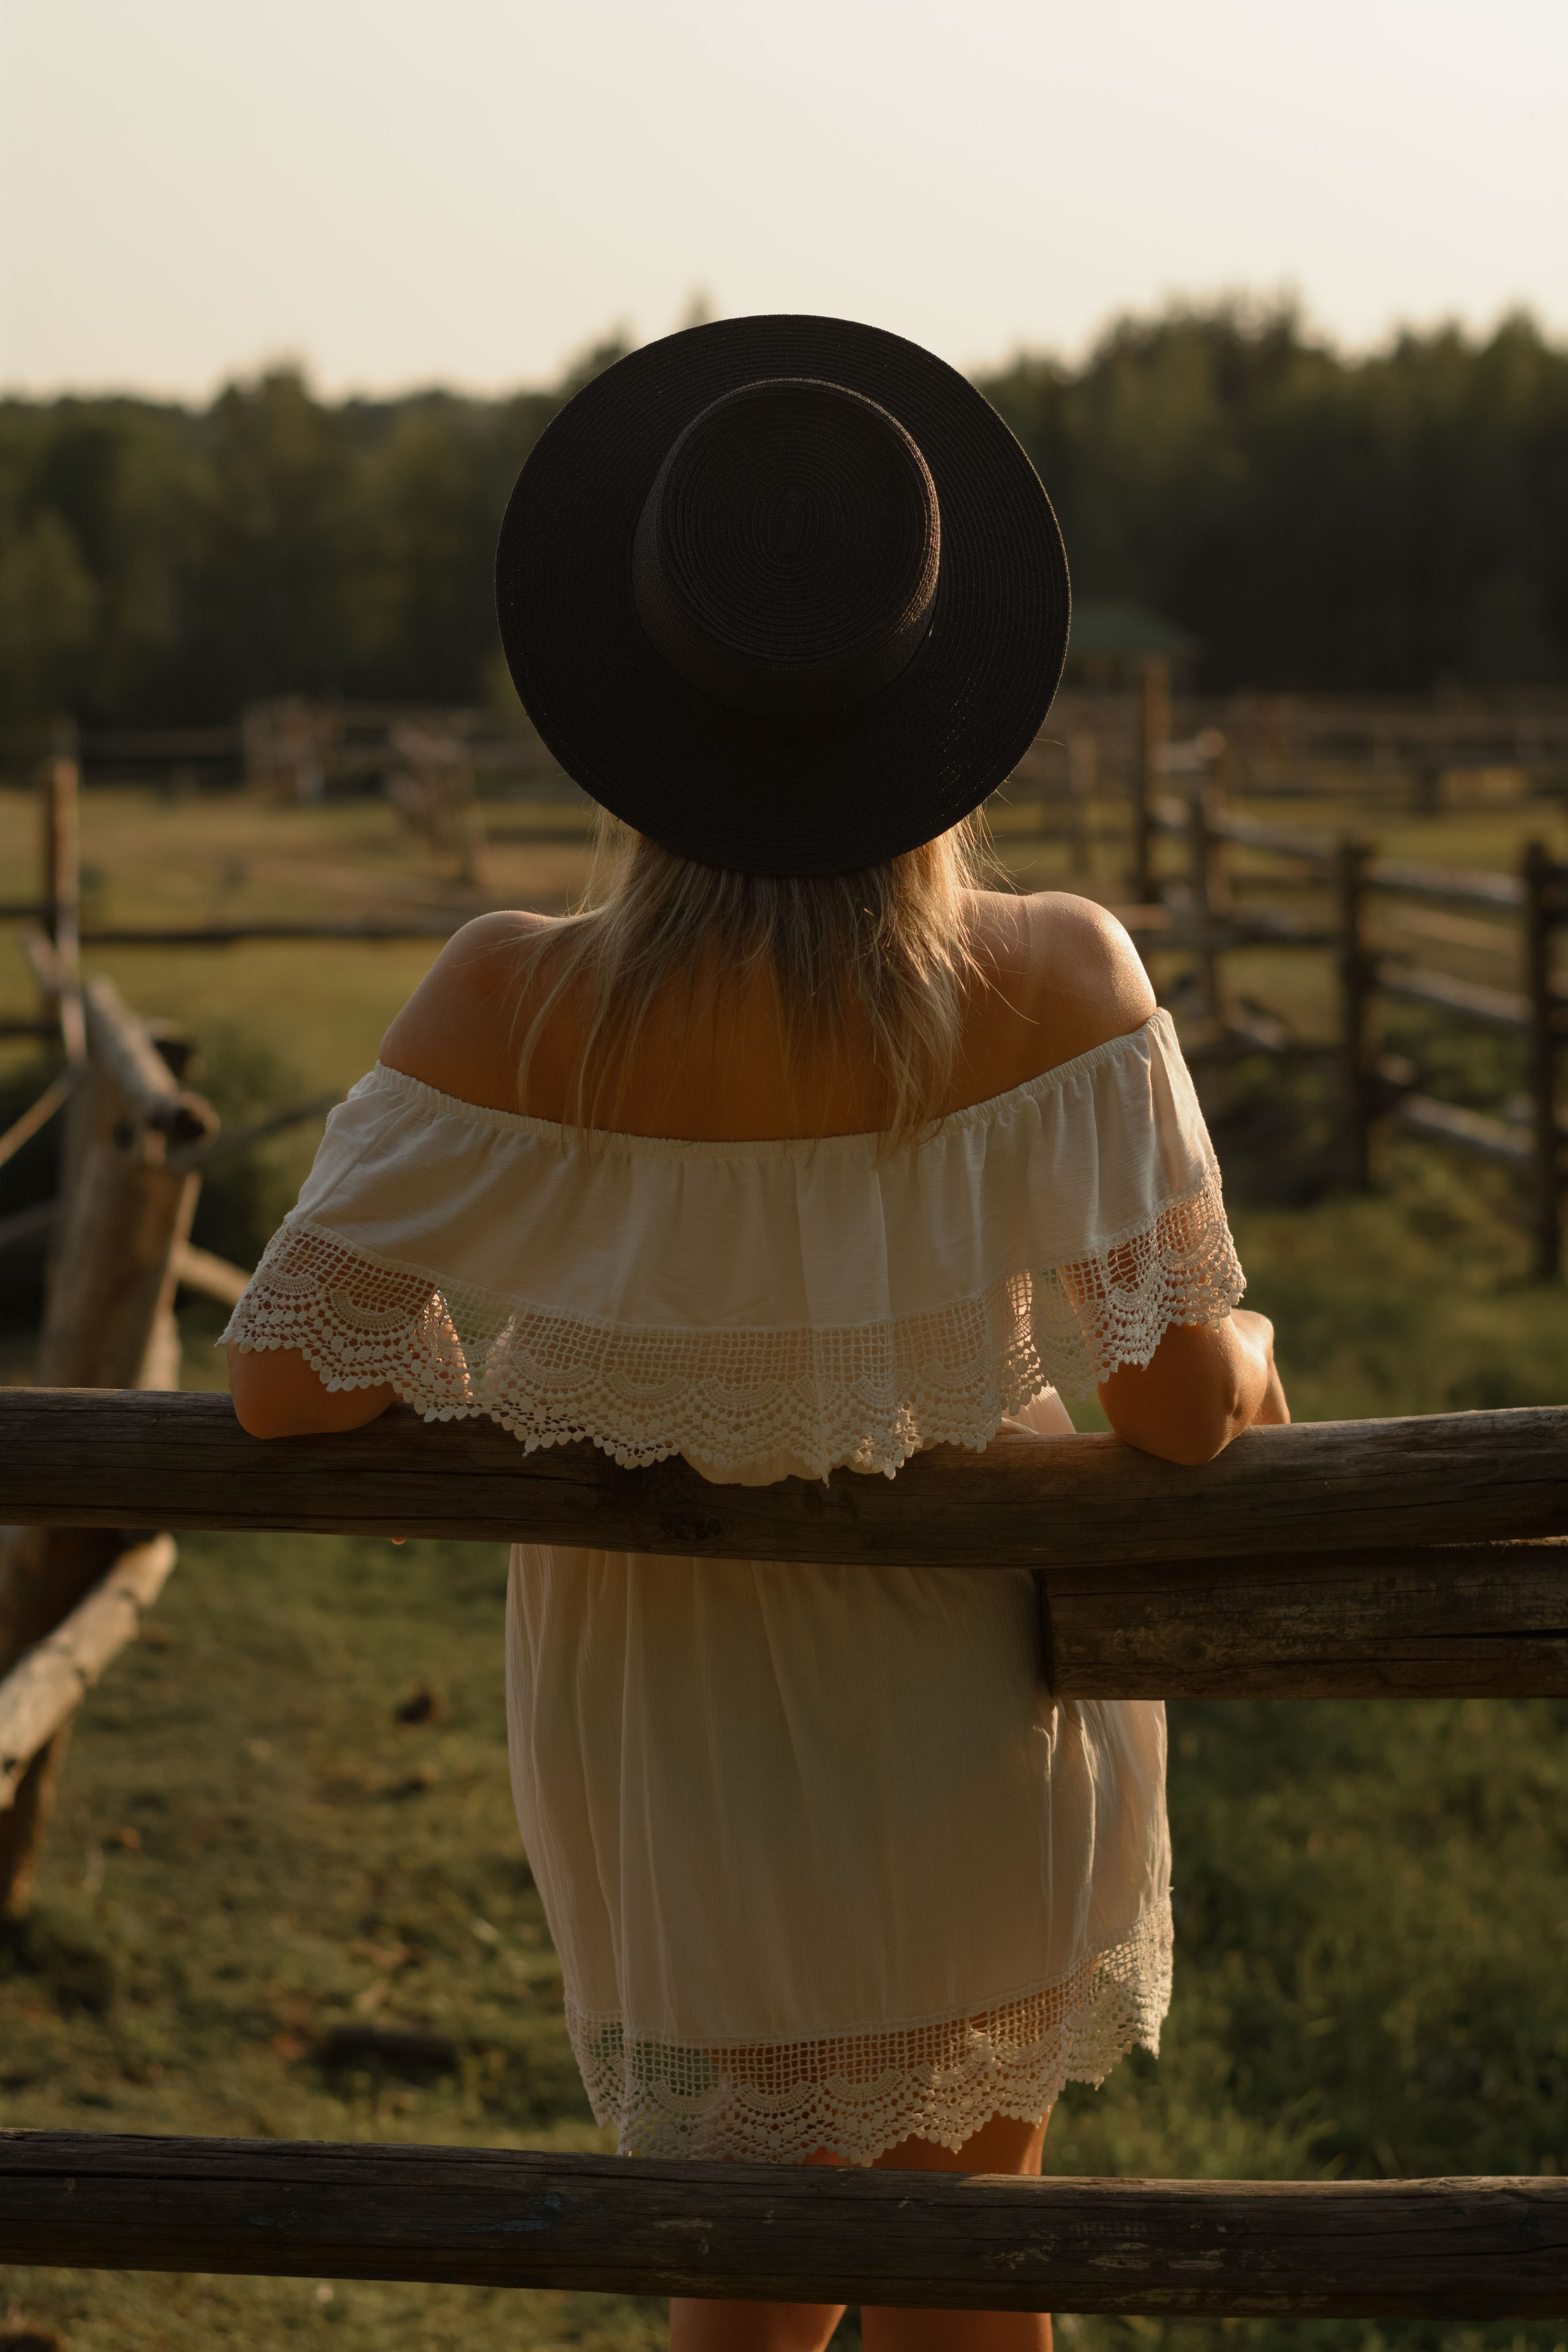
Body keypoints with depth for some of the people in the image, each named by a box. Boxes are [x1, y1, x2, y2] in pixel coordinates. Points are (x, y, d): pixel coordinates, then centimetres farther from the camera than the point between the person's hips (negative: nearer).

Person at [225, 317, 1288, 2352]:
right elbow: (1182, 1402, -18)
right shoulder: (1060, 985, -23)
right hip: (983, 1729, 0)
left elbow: (291, 1379, -18)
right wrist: (1249, 1356, 6)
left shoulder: (519, 1012, -24)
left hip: (670, 1711, 0)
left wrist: (482, 1400, 3)